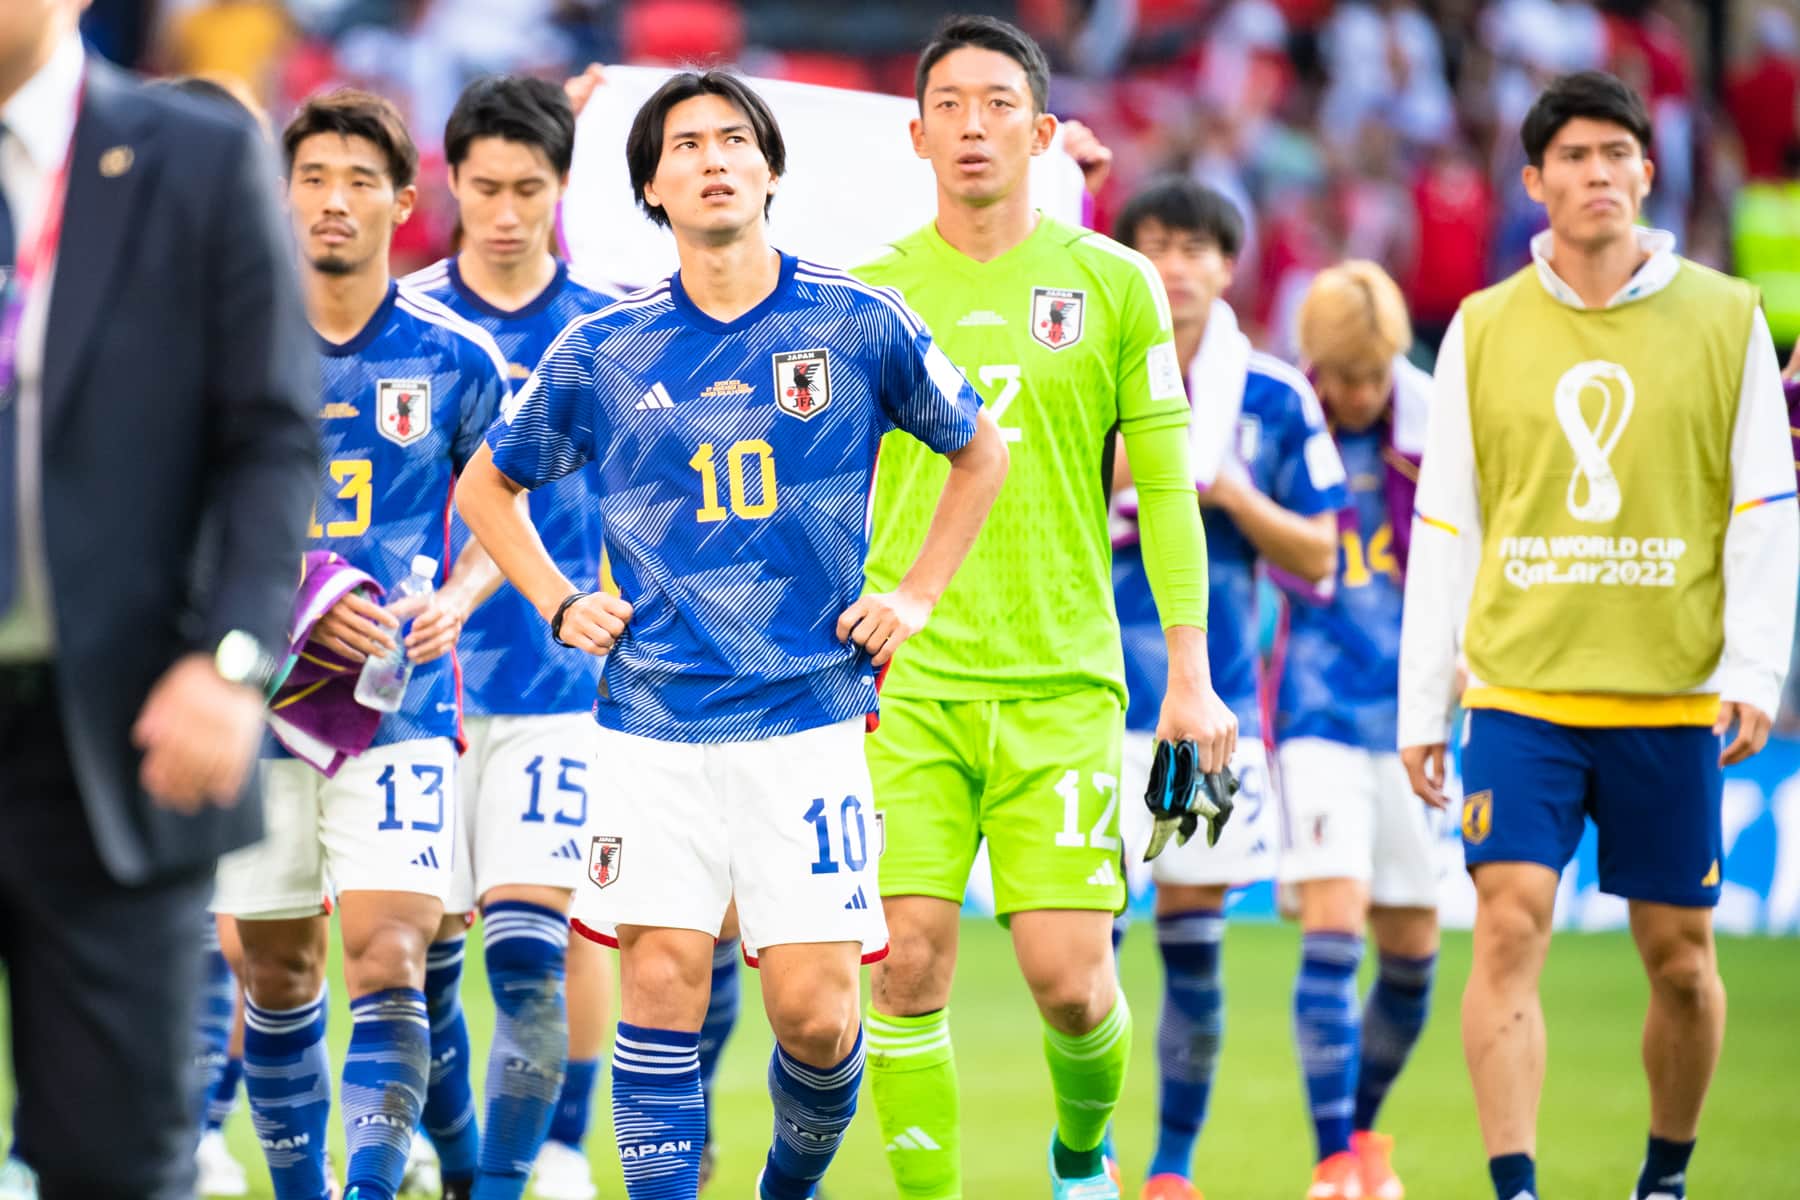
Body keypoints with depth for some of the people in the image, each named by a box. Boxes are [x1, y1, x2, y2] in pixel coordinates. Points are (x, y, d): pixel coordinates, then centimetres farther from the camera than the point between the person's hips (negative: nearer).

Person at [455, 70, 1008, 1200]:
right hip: (655, 719, 1)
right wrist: (561, 605, 8)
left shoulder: (860, 325, 1)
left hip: (809, 714, -1)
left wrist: (916, 596, 9)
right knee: (663, 977, -11)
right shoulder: (607, 349, 5)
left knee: (813, 1009, -4)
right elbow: (486, 484, 20)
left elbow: (981, 450, 17)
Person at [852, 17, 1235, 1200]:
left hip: (1062, 681, -1)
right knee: (908, 961, -9)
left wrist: (1191, 674, 2)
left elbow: (1166, 488, 7)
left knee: (1069, 974, -5)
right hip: (905, 681, 1)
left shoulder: (1114, 284, 5)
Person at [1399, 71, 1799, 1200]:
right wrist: (1422, 704, 5)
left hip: (1672, 695, 0)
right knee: (1510, 926, -13)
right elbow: (1444, 530, 9)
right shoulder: (1482, 330, 6)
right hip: (1519, 686, 0)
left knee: (1680, 954, 6)